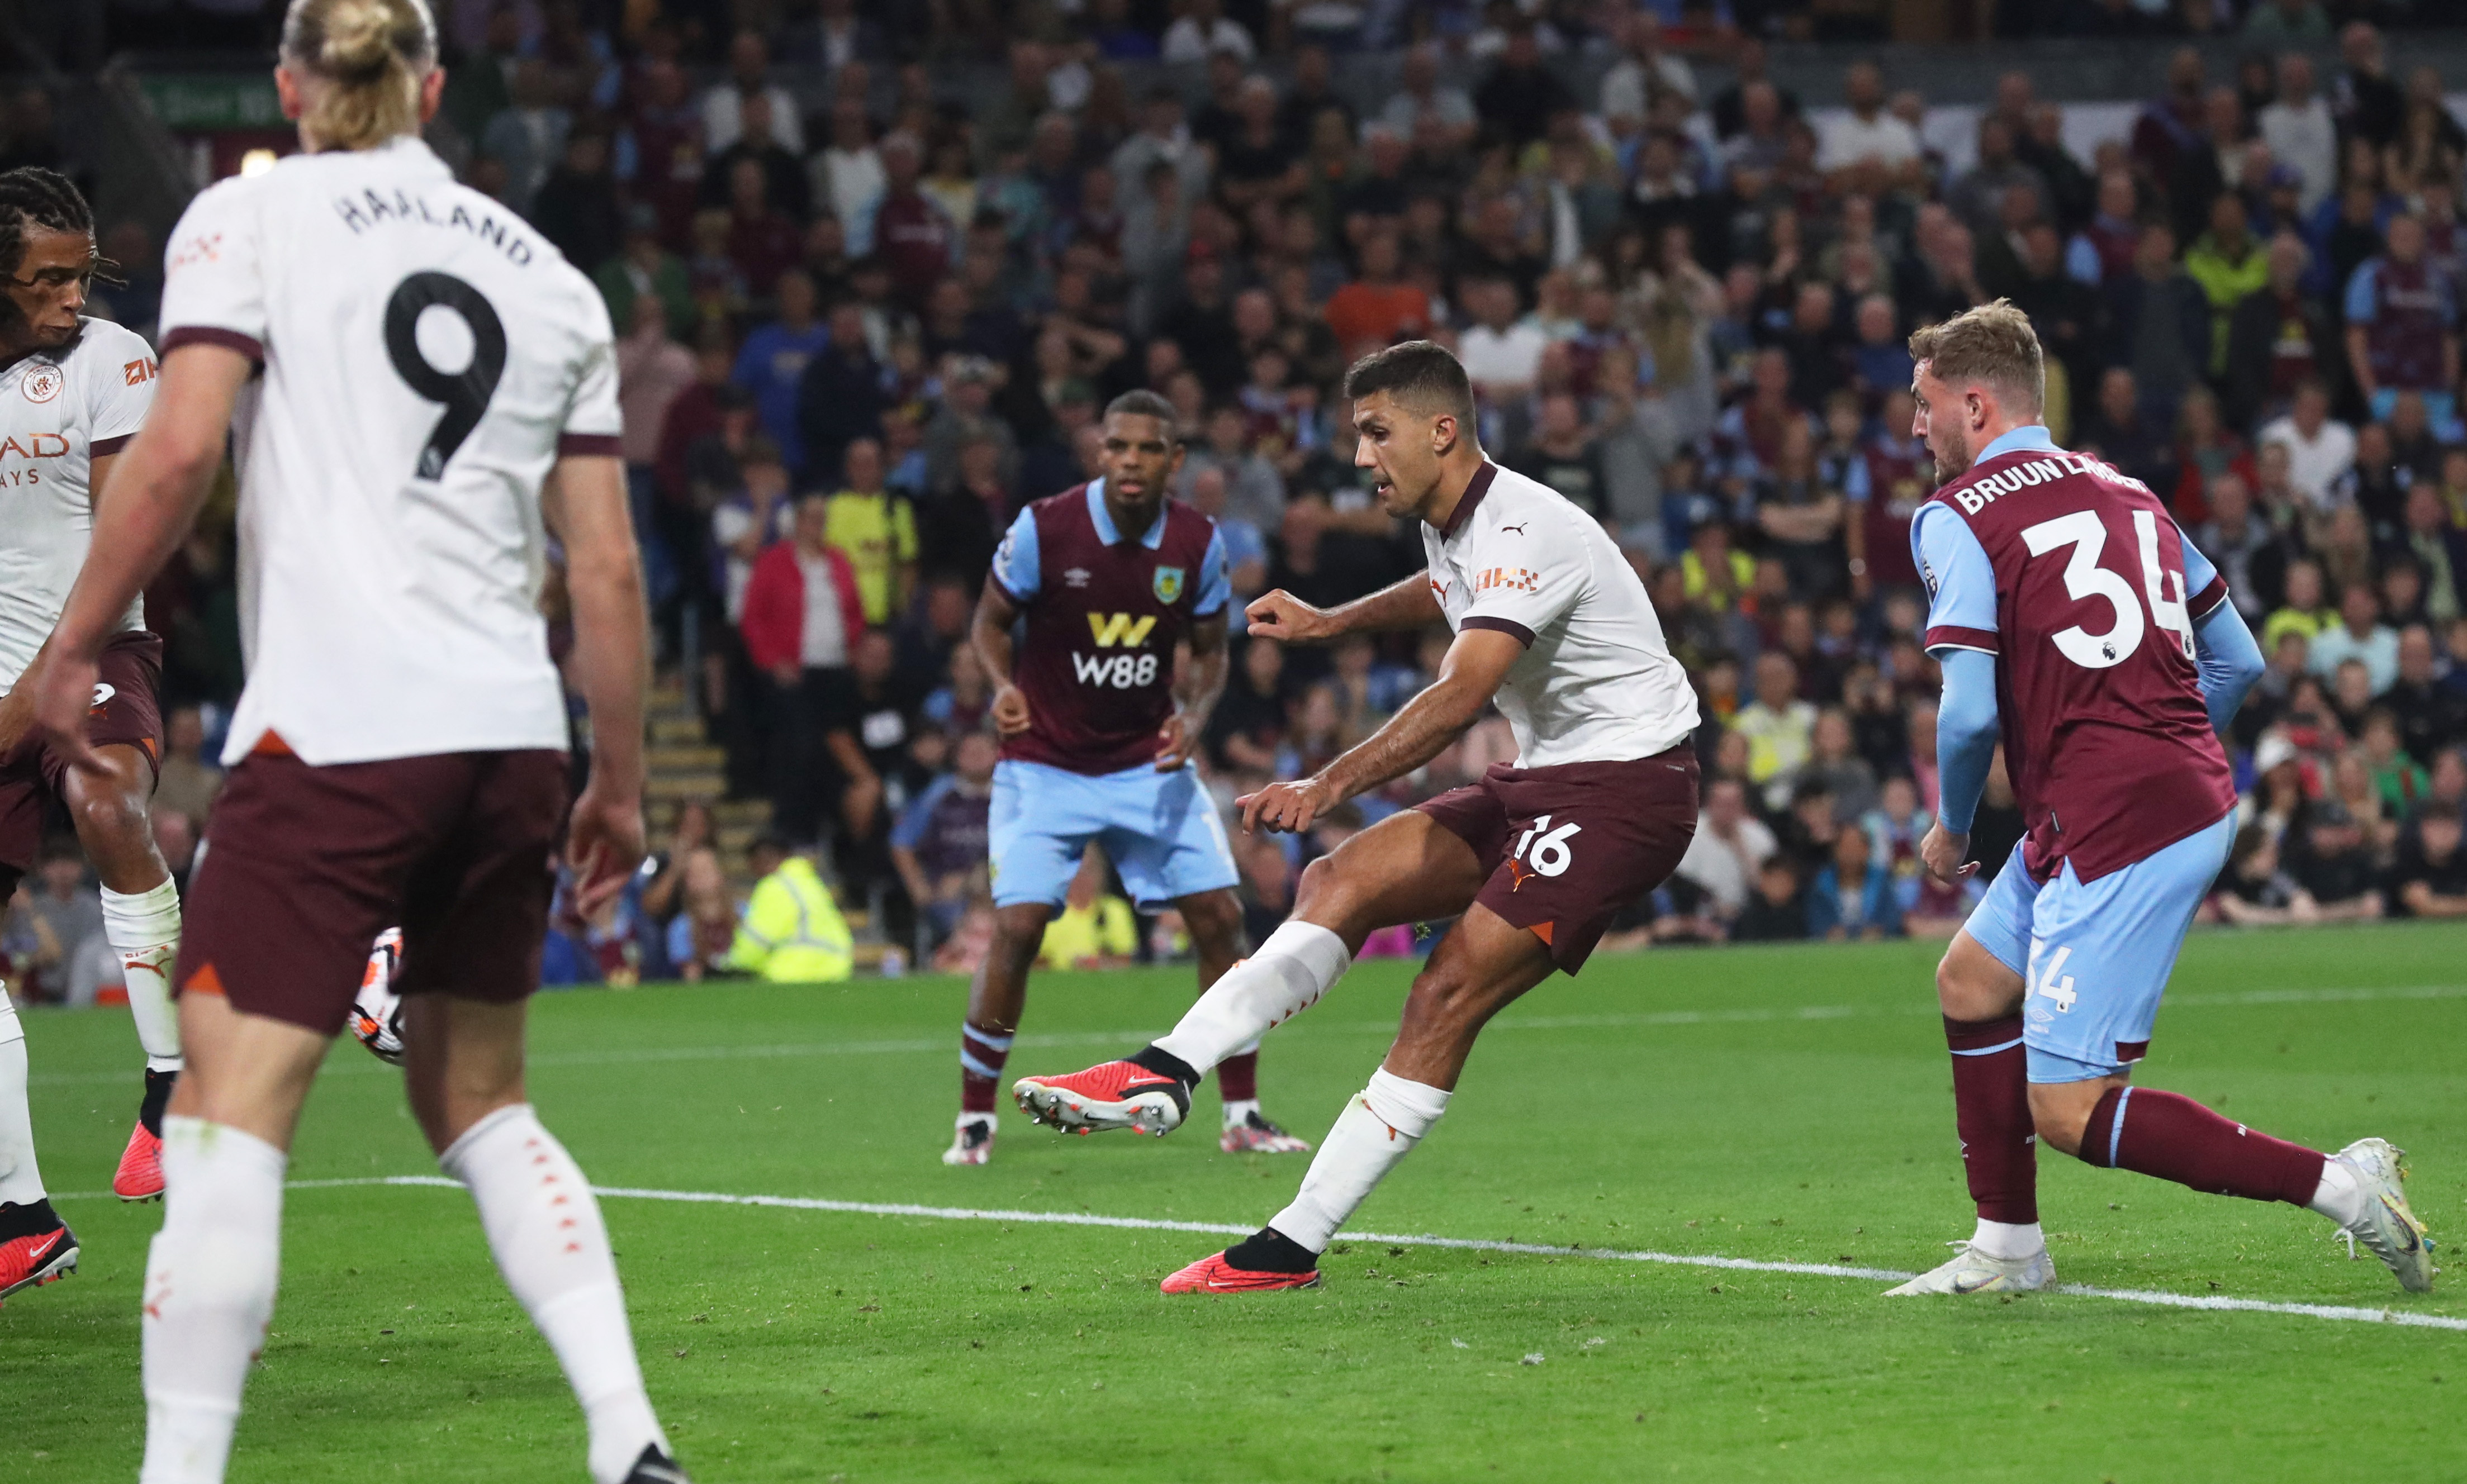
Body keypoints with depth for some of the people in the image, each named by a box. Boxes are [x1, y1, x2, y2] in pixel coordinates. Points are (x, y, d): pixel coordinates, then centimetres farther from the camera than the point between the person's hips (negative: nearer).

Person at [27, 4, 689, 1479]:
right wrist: (624, 783, 21)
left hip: (335, 733, -5)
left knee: (228, 1110, -6)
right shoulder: (549, 275, 16)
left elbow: (178, 451, -10)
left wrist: (77, 644, -1)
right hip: (514, 740, 6)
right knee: (478, 1097, 19)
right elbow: (607, 563, 14)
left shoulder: (248, 214, 3)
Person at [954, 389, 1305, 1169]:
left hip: (1150, 762, 3)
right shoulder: (1044, 527, -15)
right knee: (1017, 927, -16)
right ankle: (975, 1120, -1)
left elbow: (1209, 652, 6)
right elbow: (991, 620, -2)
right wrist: (1004, 687, -23)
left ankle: (1242, 1115, 8)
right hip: (1045, 764, -3)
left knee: (1220, 914, -5)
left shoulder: (1198, 543, -6)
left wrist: (1194, 717, -15)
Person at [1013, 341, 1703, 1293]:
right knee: (1342, 882, -7)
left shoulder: (1521, 530, -22)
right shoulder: (1449, 526, 9)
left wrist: (1331, 786, -45)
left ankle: (1291, 1249, -19)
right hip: (1539, 780, 10)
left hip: (1624, 785, -10)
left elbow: (1461, 696, -36)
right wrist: (1328, 623, 29)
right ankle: (1164, 1077, -19)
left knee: (1449, 994, -18)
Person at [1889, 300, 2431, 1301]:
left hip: (2112, 834, -9)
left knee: (2069, 1112, -6)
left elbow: (1970, 711, -15)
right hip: (2192, 798, 9)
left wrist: (1951, 829, 4)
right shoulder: (2124, 493, 16)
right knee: (1969, 983, 23)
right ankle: (2007, 1250, 30)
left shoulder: (1957, 515, -6)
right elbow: (2238, 662, 18)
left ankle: (2337, 1184, -11)